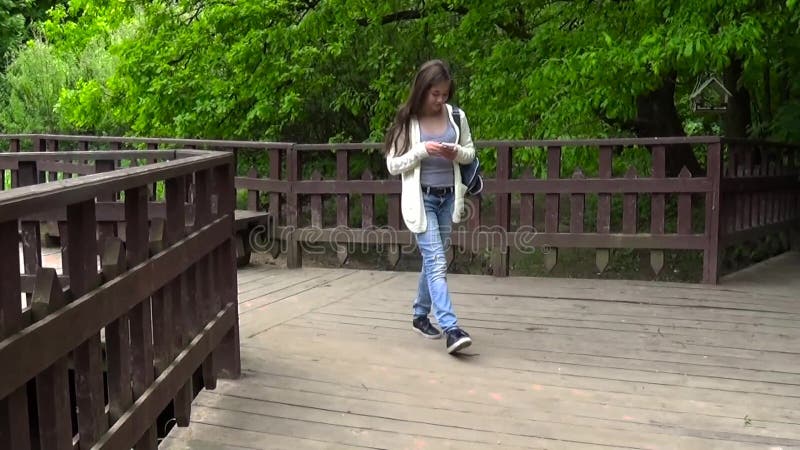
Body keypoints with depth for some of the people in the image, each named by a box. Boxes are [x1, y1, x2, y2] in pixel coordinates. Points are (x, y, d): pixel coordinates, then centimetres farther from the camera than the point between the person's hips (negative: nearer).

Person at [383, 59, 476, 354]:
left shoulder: (456, 116, 3)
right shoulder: (406, 122, -7)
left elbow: (470, 153, 13)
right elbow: (393, 165, -6)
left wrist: (456, 152, -10)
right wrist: (421, 151, -20)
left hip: (448, 197, 5)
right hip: (422, 199, -4)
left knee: (433, 259, 14)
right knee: (437, 262, -13)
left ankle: (420, 315, 31)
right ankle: (451, 329, -18)